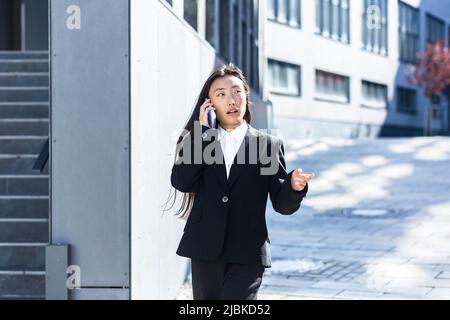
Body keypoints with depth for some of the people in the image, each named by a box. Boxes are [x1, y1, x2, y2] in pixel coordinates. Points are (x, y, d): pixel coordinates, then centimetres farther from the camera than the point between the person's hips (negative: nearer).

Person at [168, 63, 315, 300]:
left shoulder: (269, 144, 4)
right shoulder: (197, 140, 8)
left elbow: (282, 204, 2)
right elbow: (181, 182, -10)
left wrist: (294, 186, -21)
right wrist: (201, 130, -8)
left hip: (247, 254, -2)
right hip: (205, 251, 2)